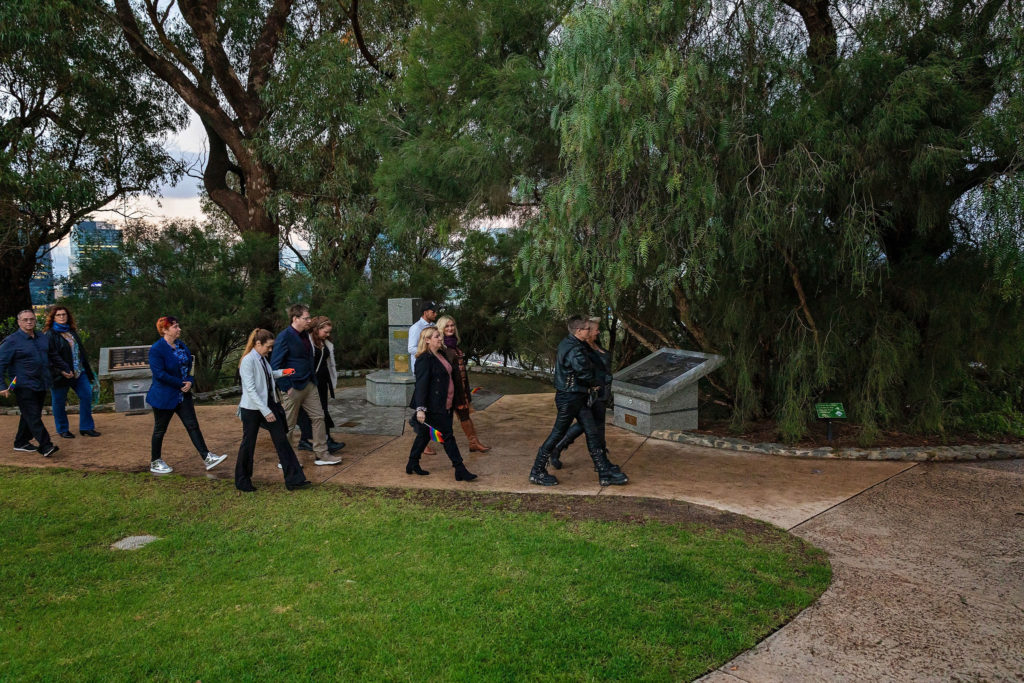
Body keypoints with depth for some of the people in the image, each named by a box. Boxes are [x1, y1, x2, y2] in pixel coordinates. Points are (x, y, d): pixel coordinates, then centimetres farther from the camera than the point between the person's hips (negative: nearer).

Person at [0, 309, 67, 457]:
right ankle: (45, 446, -15)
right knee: (33, 416, -10)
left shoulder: (42, 338, 13)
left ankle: (21, 442, 26)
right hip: (24, 386, -7)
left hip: (41, 385, 7)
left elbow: (53, 356, 29)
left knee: (30, 415, 13)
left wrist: (64, 369, 39)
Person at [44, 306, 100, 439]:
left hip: (78, 372, 6)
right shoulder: (49, 335, -8)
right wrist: (61, 371, -25)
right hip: (60, 375, -6)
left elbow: (81, 351, 20)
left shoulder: (72, 332, 14)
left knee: (87, 395, 0)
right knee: (59, 402, 4)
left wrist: (87, 368, 17)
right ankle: (63, 430, 19)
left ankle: (86, 427, 9)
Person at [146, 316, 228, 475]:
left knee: (193, 426, 2)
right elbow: (159, 374, -22)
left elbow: (189, 366, 14)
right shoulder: (156, 349, -16)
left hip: (183, 395, 7)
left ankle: (207, 458, -1)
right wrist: (181, 384, -18)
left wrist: (191, 382, -6)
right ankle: (155, 463, 22)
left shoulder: (182, 346, 8)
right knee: (160, 430, 7)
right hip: (164, 397, -7)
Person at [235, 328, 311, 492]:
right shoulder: (248, 360, -17)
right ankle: (242, 481, 25)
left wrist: (280, 373, 8)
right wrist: (265, 411, -23)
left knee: (281, 440, 2)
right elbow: (250, 389, -21)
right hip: (252, 409, -7)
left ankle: (293, 479, 3)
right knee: (248, 444, 7)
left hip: (269, 405, 8)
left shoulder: (262, 359, 7)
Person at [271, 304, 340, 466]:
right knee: (289, 425, 4)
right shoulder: (284, 337, -16)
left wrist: (313, 380, 16)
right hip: (293, 388, -8)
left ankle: (321, 455, 19)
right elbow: (275, 365, -17)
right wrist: (287, 388, -18)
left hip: (308, 385, 8)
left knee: (318, 417, 10)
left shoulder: (305, 334, 9)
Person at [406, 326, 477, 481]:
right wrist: (420, 408, -26)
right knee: (447, 436, -5)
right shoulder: (425, 359, -16)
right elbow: (421, 384, -21)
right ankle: (460, 470, 1)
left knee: (424, 434, 16)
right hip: (432, 406, -10)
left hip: (442, 405, 10)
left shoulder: (439, 356, 15)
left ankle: (412, 465, 26)